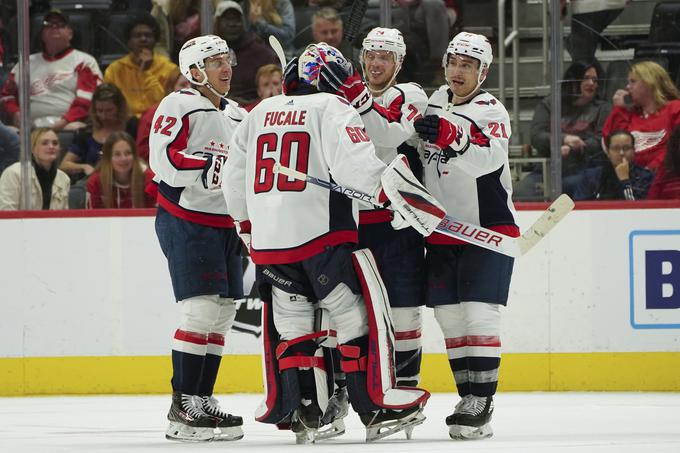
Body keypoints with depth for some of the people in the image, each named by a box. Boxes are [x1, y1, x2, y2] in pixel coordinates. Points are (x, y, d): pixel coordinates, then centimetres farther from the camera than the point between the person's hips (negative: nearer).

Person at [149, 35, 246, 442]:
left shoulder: (237, 115, 18)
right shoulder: (178, 106, -7)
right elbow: (165, 160, -20)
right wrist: (214, 166, -28)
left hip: (224, 225, 9)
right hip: (185, 221, -9)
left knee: (223, 314, 7)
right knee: (201, 310, -15)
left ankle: (202, 401, 13)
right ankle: (183, 409, -14)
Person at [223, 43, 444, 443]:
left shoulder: (260, 113, 17)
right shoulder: (333, 109, -2)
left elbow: (234, 177, 21)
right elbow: (354, 162, -19)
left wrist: (249, 225, 31)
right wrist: (396, 190, -17)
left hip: (269, 240, 6)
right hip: (322, 231, -6)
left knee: (291, 319, 13)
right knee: (358, 312, 1)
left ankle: (301, 410, 10)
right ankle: (376, 403, -1)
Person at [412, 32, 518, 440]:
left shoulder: (491, 111, -12)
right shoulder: (434, 103, 8)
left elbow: (489, 156, -31)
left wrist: (449, 134, -44)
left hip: (489, 231, -7)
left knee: (479, 315, -12)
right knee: (450, 317, 6)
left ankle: (481, 405, -10)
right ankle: (470, 397, 12)